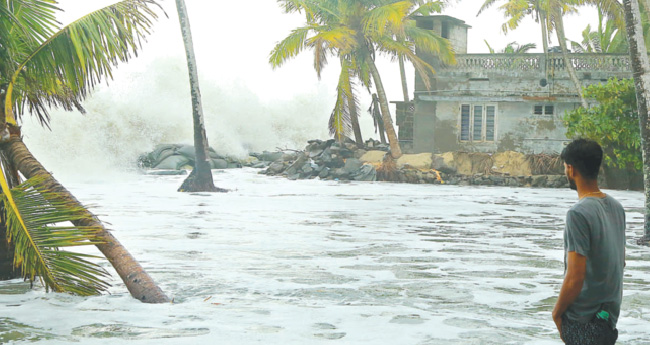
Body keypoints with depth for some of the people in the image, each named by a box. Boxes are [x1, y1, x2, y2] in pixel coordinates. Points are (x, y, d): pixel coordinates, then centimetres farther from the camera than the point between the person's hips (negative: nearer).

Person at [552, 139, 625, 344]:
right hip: (610, 313, 8)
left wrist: (557, 312, -9)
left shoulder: (578, 214, -21)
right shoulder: (616, 207, 4)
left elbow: (575, 277, -23)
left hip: (583, 321, -8)